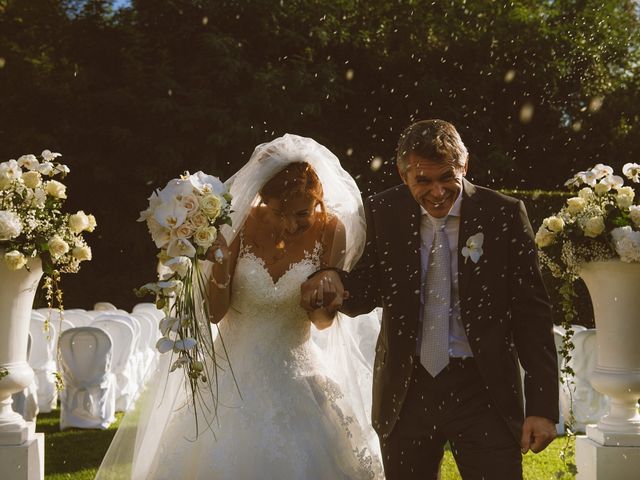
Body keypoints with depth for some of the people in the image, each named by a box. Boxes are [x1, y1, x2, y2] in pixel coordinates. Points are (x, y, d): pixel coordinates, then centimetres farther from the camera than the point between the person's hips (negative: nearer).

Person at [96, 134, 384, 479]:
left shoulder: (330, 230, -9)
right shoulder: (240, 223, -12)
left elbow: (323, 322, -2)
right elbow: (214, 312, -9)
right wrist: (218, 260, -25)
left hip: (297, 378, 1)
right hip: (235, 375, 0)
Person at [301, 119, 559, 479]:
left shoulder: (504, 215, -6)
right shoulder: (382, 215, 0)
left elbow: (532, 315, -3)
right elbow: (364, 297, 6)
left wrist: (543, 408, -7)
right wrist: (333, 279, -19)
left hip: (484, 392, -2)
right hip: (407, 392, 2)